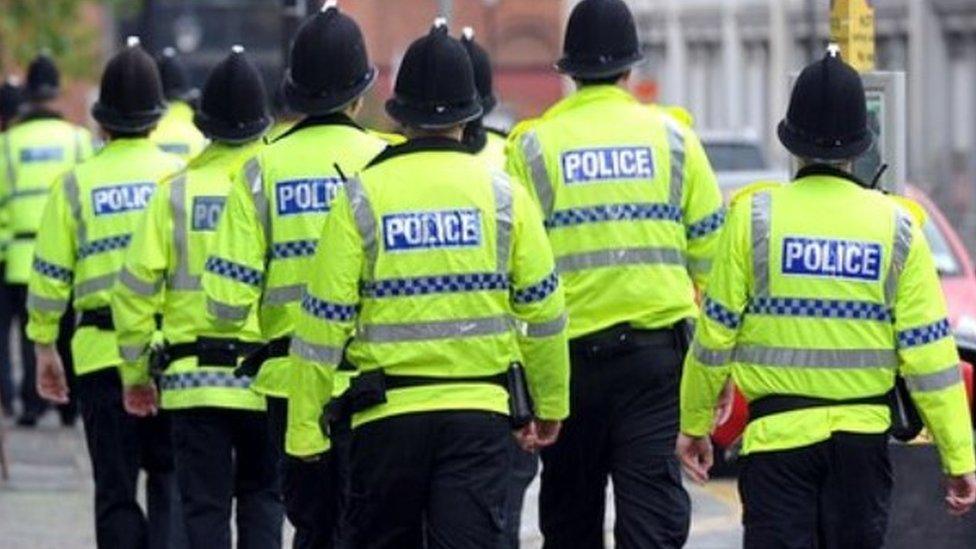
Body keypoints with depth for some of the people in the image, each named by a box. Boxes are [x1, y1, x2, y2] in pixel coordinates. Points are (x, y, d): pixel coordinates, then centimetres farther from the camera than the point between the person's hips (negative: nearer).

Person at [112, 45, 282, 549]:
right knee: (261, 497, 17)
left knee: (205, 506, 5)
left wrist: (135, 371, 10)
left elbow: (135, 288, -1)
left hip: (195, 377, 0)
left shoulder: (177, 193, -2)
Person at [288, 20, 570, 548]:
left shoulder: (362, 198, -2)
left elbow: (324, 320, -3)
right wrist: (550, 405, 19)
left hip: (387, 411, 0)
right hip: (480, 411, 0)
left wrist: (305, 425, 4)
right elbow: (543, 309, 6)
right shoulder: (503, 196, 1)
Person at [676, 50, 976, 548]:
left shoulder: (754, 217, -5)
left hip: (777, 434, -2)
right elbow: (929, 352, -2)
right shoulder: (897, 228, -1)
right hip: (864, 433, 2)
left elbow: (716, 334, -1)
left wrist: (695, 424, 13)